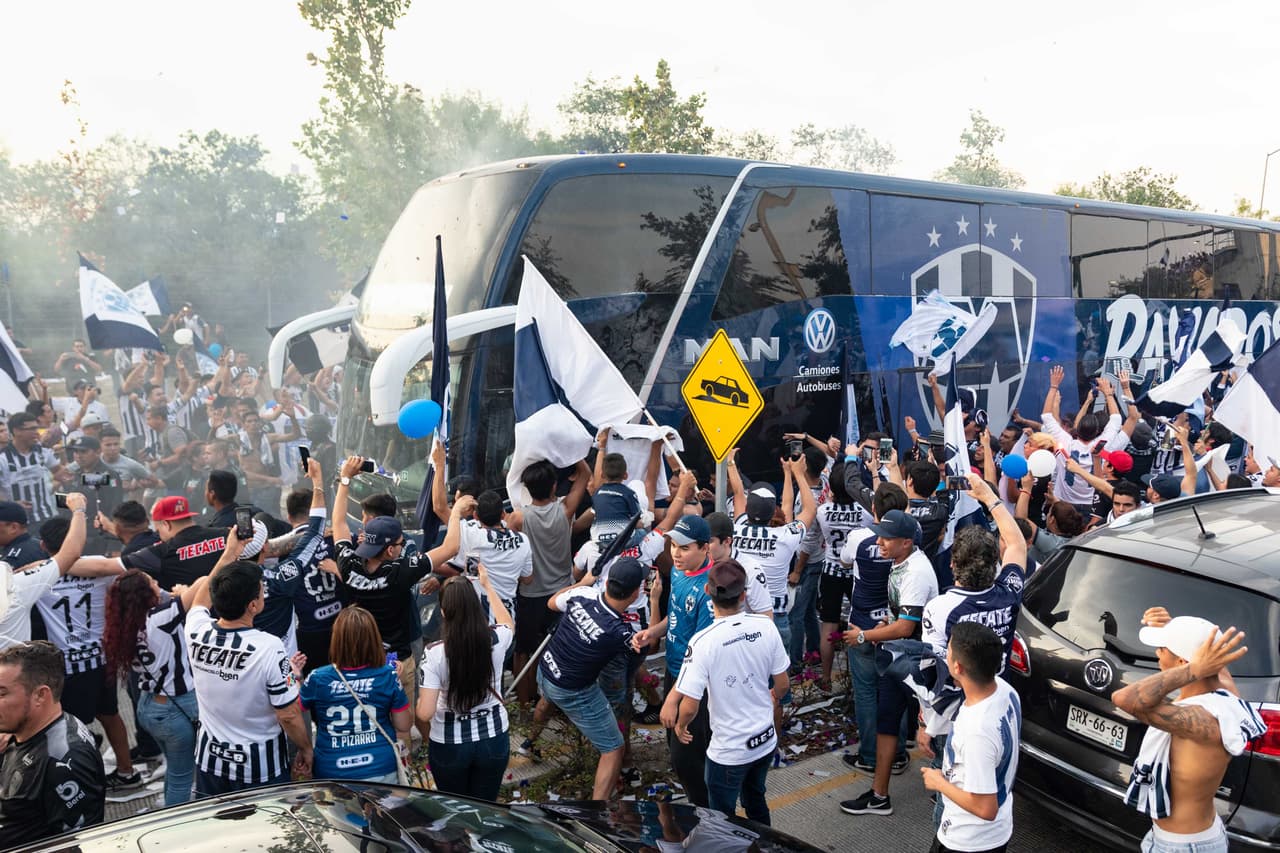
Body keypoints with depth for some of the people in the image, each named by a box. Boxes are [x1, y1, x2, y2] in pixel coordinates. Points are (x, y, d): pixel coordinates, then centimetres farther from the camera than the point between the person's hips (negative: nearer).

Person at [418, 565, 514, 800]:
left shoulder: (434, 653, -21)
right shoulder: (496, 640, -14)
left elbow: (425, 712, -20)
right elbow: (508, 623, 12)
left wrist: (419, 698, 2)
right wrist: (487, 585, 19)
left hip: (449, 744, -2)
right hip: (493, 739, 2)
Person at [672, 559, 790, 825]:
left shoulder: (703, 642, -26)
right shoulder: (765, 626, -13)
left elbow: (689, 707, -21)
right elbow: (783, 685, -1)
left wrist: (680, 726, 1)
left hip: (728, 751, -5)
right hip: (766, 740, 5)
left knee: (722, 814, 17)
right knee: (756, 800, 29)